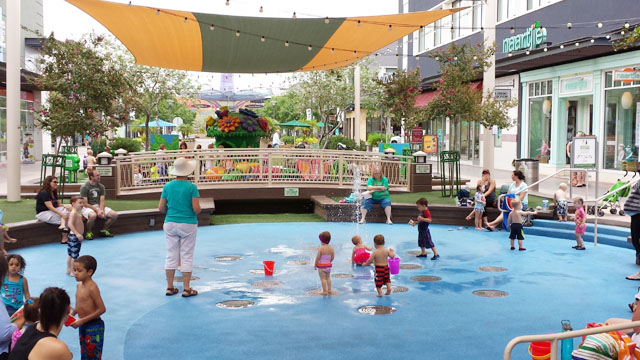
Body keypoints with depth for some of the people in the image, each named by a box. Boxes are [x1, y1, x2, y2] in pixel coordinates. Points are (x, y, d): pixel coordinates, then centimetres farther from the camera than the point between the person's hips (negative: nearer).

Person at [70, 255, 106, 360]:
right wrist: (71, 315, -2)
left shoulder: (92, 287, -21)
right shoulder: (79, 285, 4)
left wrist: (82, 320, -20)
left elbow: (102, 309, -23)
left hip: (94, 326, -8)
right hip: (83, 326, 8)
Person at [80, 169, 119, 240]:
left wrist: (101, 210, -19)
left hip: (98, 206, 6)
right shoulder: (84, 187, -9)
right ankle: (89, 232, -13)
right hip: (88, 207, -5)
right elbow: (85, 203, -12)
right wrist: (97, 210, -21)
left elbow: (102, 201, 1)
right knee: (93, 215, -40)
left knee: (115, 215, -13)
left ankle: (104, 230, 9)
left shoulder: (101, 186, 7)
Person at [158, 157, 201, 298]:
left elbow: (161, 208, 0)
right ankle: (186, 289, 7)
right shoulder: (192, 187, -11)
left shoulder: (167, 186, -1)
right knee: (187, 256, 4)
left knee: (171, 255, 10)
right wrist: (196, 211, 6)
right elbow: (196, 209, -16)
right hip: (188, 224, -3)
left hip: (170, 223, 3)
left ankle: (170, 287, 15)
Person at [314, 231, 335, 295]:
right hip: (328, 265, 6)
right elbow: (332, 258, 3)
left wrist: (315, 265, -2)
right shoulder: (331, 248, -3)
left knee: (323, 278, 2)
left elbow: (318, 258, -15)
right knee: (328, 278, 19)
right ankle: (329, 290, 21)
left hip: (321, 265, -6)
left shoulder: (320, 248, -19)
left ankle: (325, 291, 4)